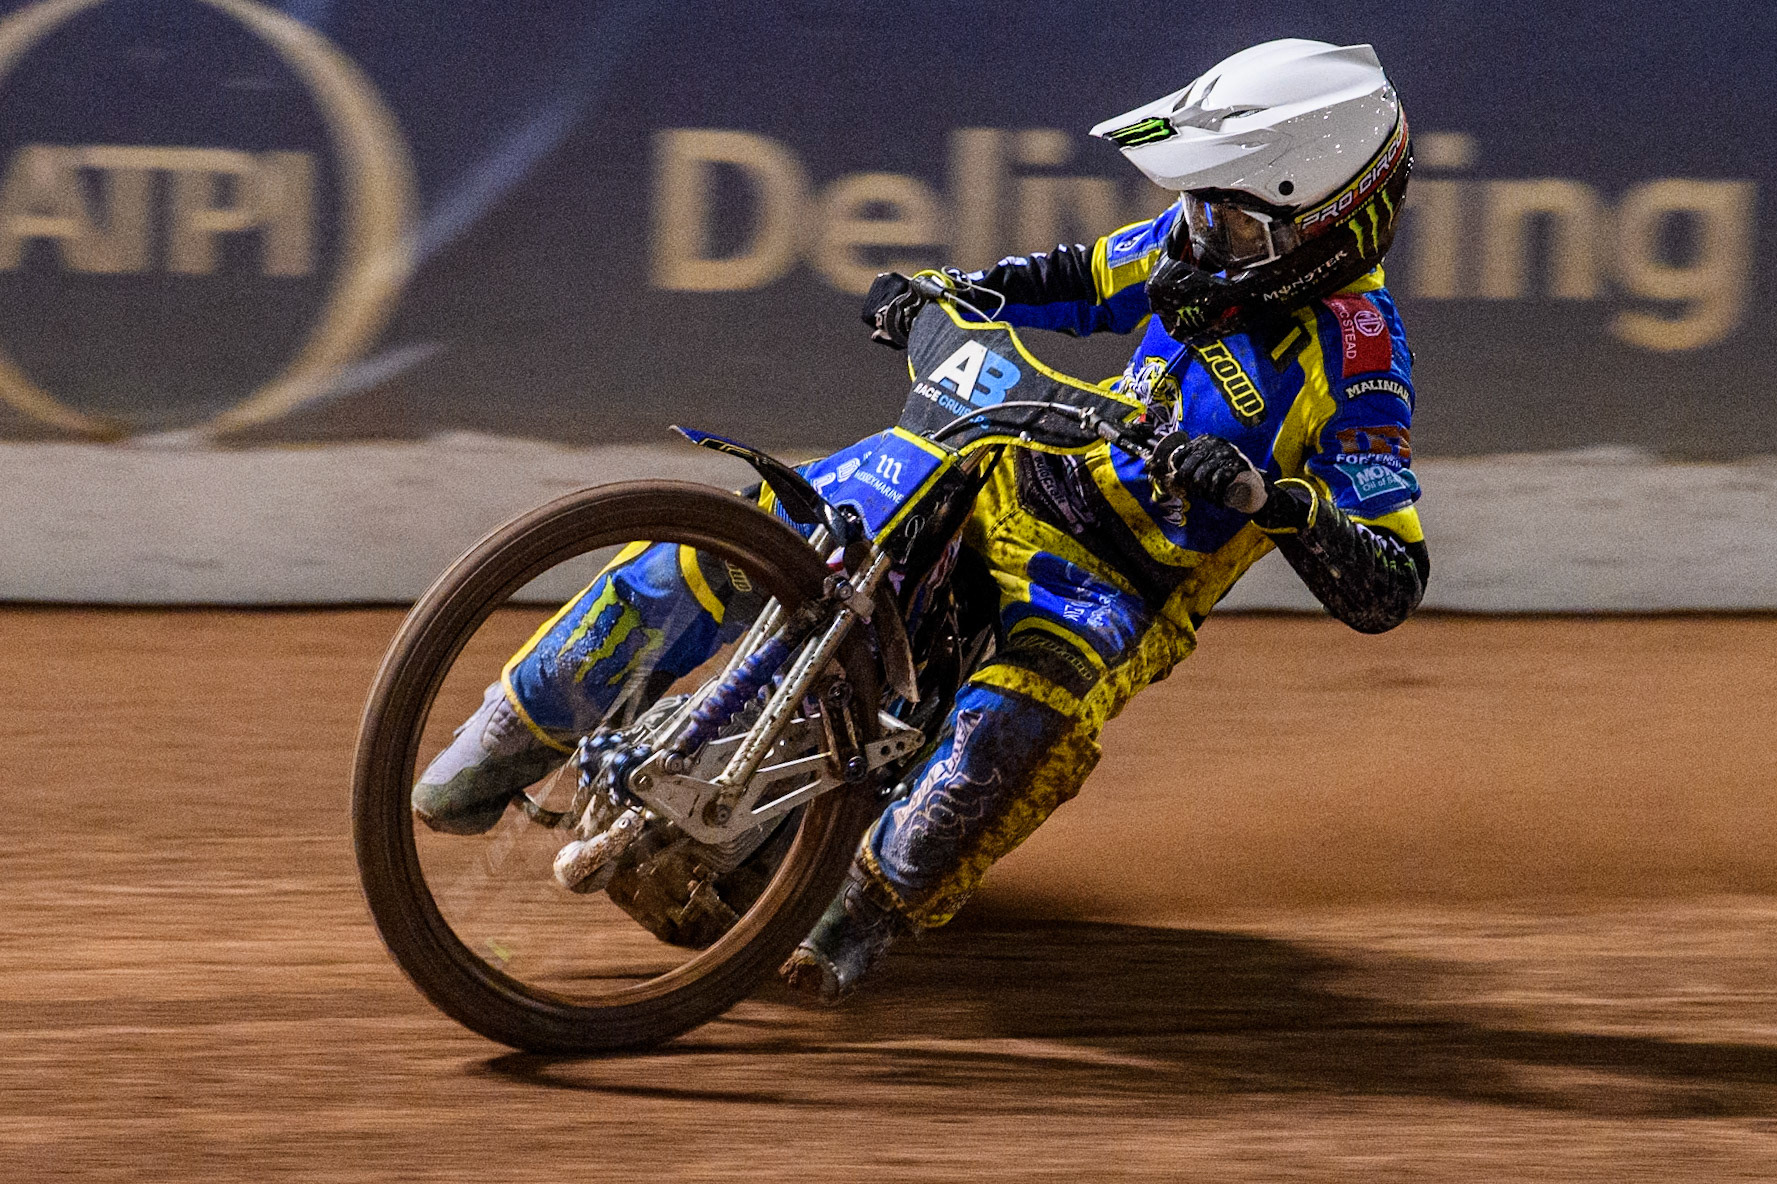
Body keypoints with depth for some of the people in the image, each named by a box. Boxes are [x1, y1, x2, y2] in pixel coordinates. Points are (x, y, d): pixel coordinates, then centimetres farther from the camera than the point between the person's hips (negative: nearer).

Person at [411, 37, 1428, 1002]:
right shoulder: (1208, 240, -1)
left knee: (1014, 734, -38)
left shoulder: (1361, 363, -19)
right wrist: (942, 293, 5)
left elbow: (1391, 587, -22)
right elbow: (1086, 280, 20)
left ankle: (878, 906, -13)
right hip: (1015, 477, 6)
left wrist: (1278, 499, -38)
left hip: (1121, 590, -6)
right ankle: (530, 726, 1)